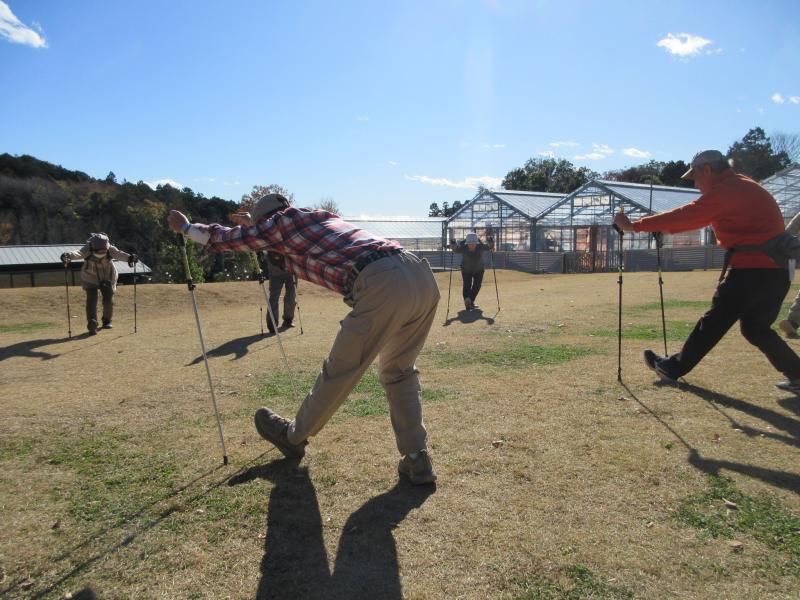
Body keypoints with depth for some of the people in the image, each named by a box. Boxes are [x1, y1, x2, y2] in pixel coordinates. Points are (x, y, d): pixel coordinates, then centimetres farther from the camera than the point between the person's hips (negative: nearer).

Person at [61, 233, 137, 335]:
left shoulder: (110, 249, -23)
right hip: (90, 279, -1)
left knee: (108, 300, 1)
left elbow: (119, 254, -41)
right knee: (92, 299, -15)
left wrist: (129, 257, -63)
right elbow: (79, 253, -44)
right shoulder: (88, 250, -25)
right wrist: (69, 256, -67)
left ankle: (107, 321, 24)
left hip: (107, 278, 1)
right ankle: (92, 325, -19)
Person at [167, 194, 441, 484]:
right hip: (423, 276, 8)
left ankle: (294, 436, 33)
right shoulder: (321, 217, 33)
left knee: (339, 371, 12)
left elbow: (226, 238, 28)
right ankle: (417, 460, 19)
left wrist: (186, 227, 47)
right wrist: (256, 226, 69)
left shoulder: (282, 222, 14)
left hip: (382, 285, -8)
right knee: (398, 371, 22)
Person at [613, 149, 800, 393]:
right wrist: (663, 227, 17)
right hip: (777, 272, 9)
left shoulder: (724, 192, -13)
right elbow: (696, 217, 21)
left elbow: (684, 215, -14)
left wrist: (634, 225, -9)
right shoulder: (745, 186, 18)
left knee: (713, 323, 2)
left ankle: (674, 367, 15)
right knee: (756, 327, 20)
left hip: (751, 271, -9)